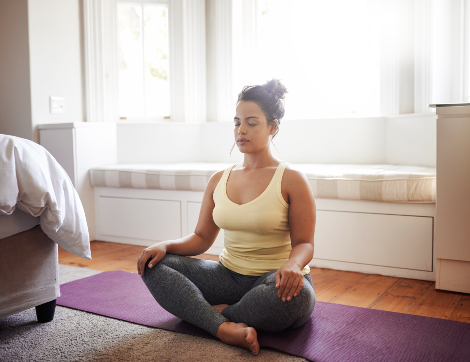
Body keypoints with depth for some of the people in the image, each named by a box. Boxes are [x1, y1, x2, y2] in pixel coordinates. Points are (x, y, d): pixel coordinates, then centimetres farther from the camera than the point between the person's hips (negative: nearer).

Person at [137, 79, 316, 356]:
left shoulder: (292, 180, -5)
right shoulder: (219, 180, 9)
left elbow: (304, 244, -7)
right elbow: (201, 238, 10)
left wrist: (292, 264, -31)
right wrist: (165, 245, -10)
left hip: (273, 280, -4)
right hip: (228, 276, 5)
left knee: (295, 294, -40)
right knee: (154, 265, -14)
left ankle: (219, 312, -13)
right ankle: (224, 328, -32)